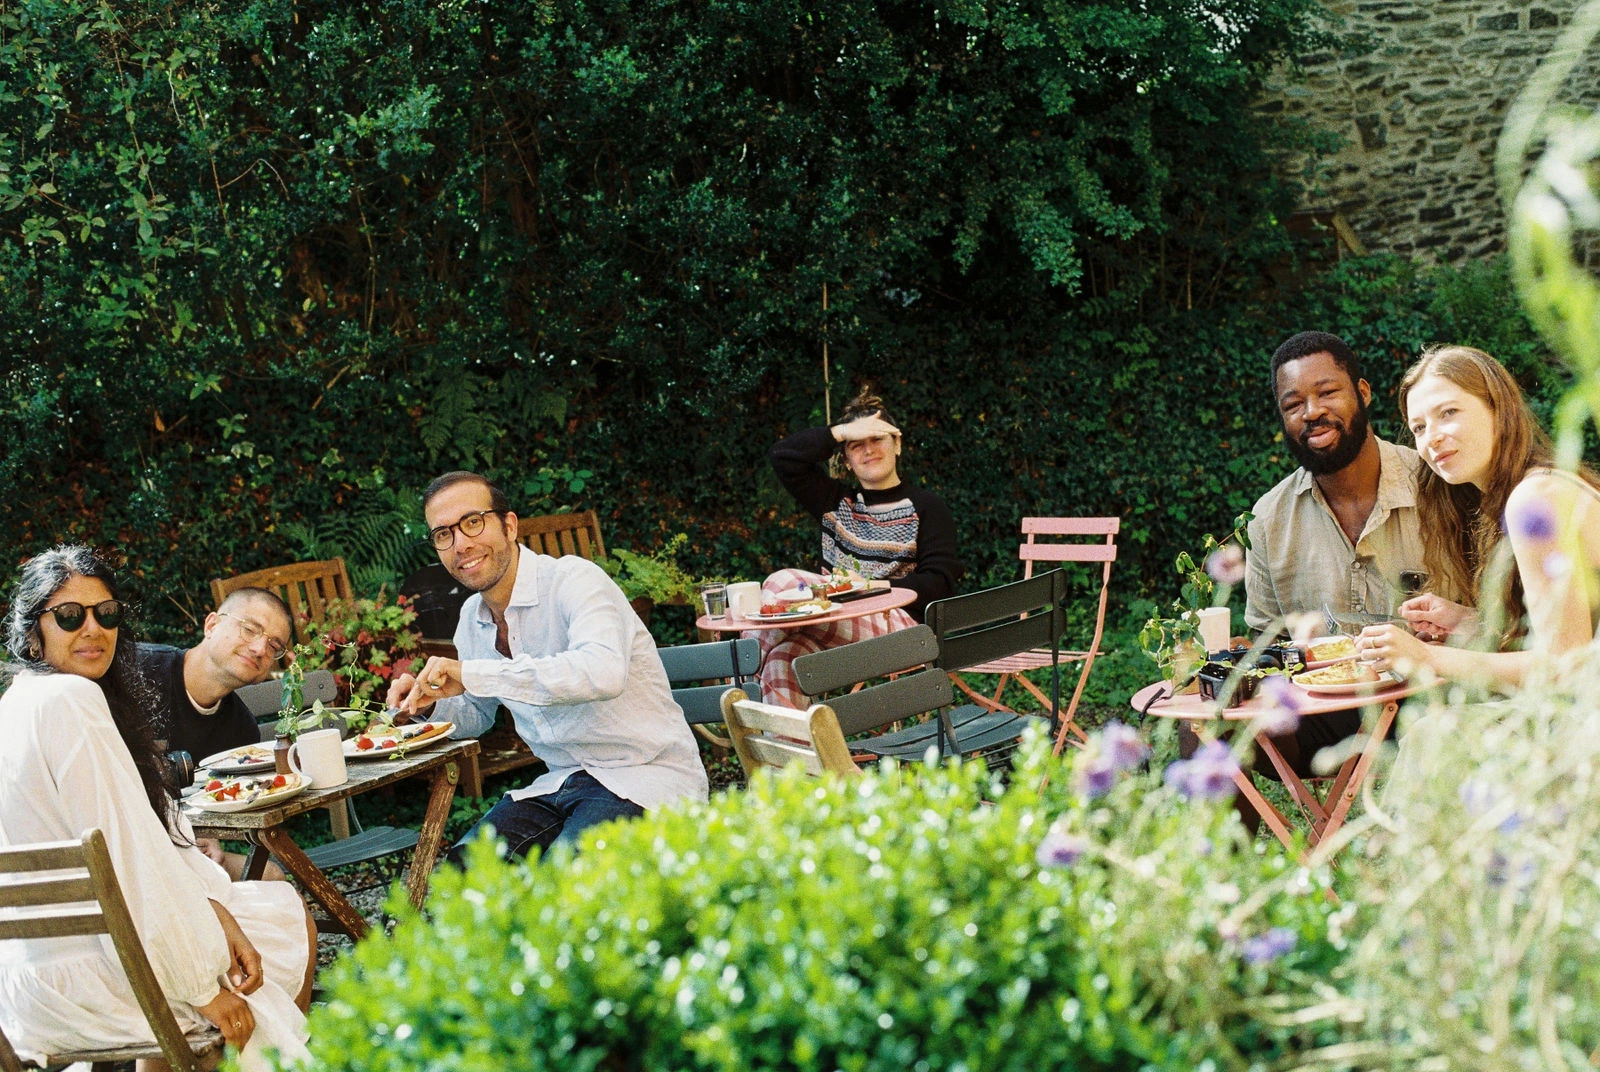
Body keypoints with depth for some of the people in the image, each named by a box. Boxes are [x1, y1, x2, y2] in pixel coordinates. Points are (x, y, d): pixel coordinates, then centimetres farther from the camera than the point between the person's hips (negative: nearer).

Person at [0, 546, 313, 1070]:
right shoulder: (70, 701, -22)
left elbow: (149, 831, 8)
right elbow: (132, 863, -24)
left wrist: (214, 910, -3)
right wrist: (202, 987, -18)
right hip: (80, 982, -9)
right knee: (291, 927, 10)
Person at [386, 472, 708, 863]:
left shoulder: (573, 579, -15)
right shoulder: (472, 618, 10)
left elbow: (604, 672, -36)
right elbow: (478, 717, 27)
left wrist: (472, 674, -32)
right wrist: (433, 702, 2)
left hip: (644, 777, -7)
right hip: (560, 783, 7)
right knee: (464, 865, -14)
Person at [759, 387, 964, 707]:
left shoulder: (926, 506, 9)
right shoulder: (836, 501, 24)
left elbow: (939, 584, -2)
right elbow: (782, 456, 15)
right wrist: (842, 432, 7)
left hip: (901, 624, -4)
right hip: (839, 625, 4)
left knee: (784, 583, -26)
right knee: (784, 654, -34)